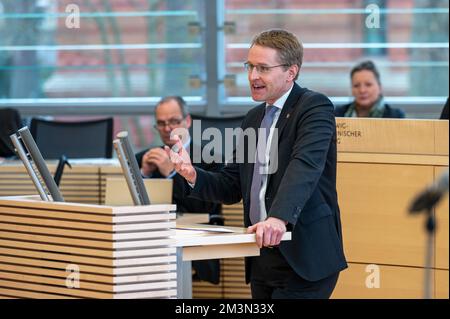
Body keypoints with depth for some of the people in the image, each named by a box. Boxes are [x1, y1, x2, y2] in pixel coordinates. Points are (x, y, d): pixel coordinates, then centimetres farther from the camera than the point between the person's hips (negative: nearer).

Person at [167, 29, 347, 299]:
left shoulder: (314, 107, -7)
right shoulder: (254, 118, 17)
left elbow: (306, 165, -25)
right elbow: (232, 186, 18)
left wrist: (280, 217, -40)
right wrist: (193, 176, -3)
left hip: (303, 258, -8)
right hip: (262, 260, 8)